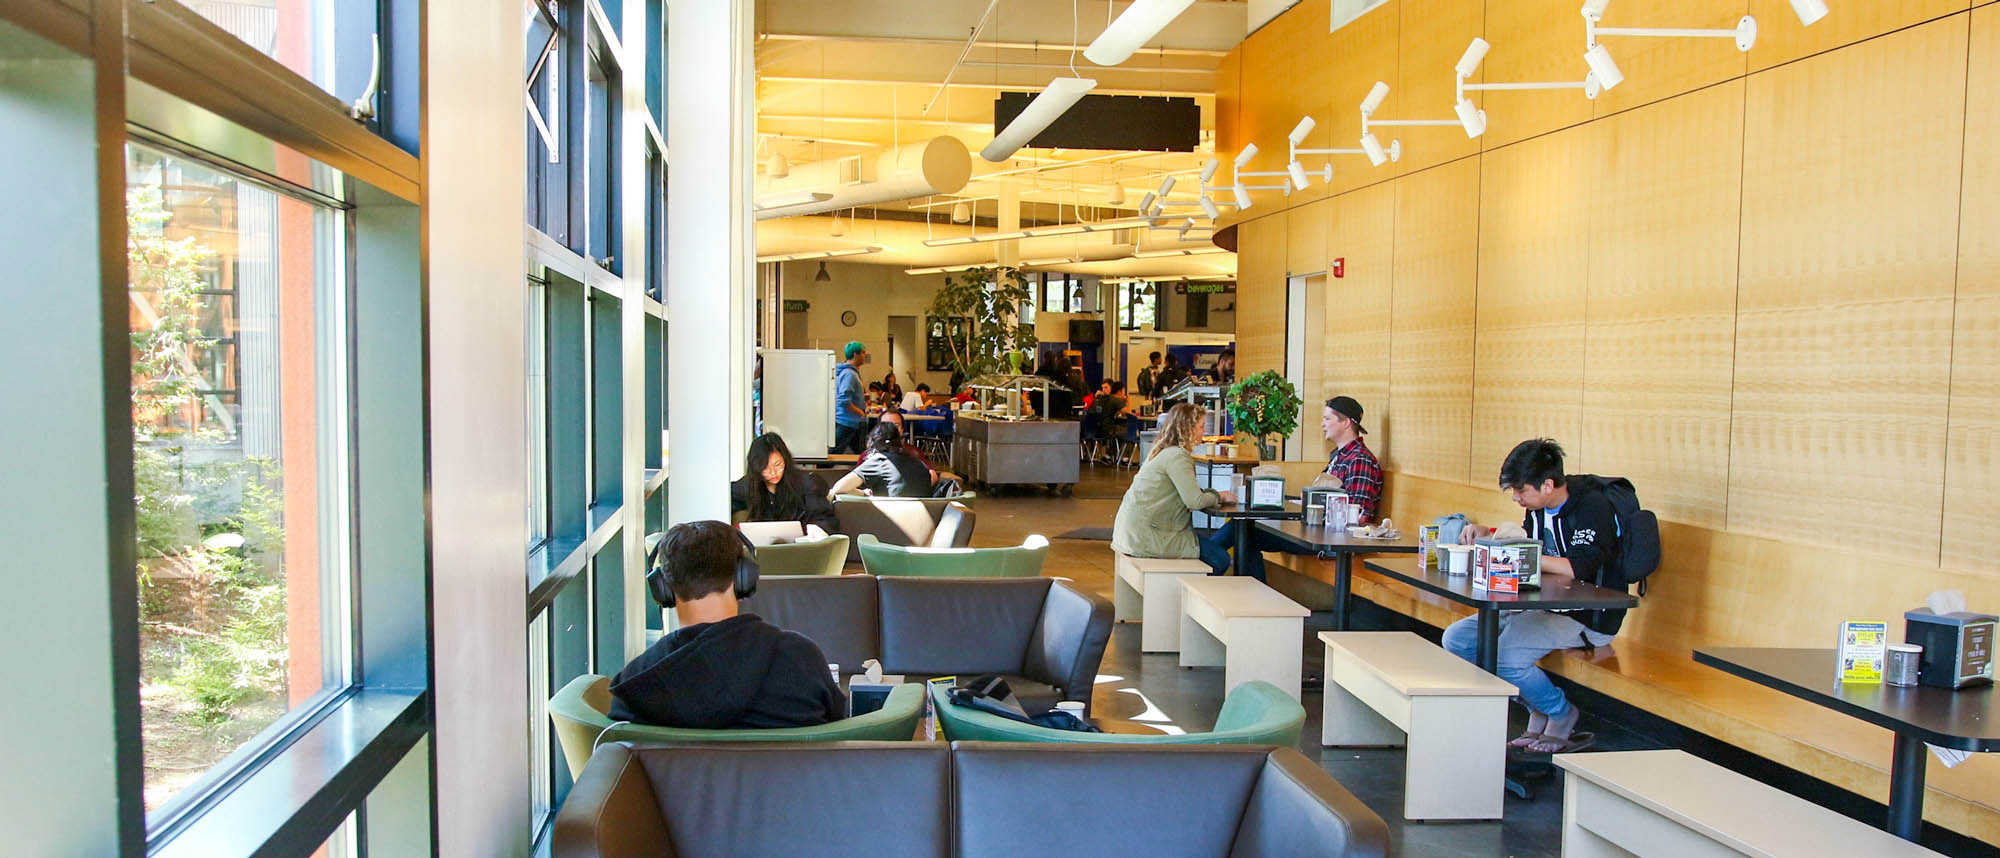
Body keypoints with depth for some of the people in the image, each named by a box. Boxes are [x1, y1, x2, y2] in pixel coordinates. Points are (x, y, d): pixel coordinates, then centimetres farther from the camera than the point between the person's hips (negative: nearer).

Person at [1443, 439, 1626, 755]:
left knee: (1504, 655, -30)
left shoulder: (1592, 506, -16)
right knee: (1456, 638, -2)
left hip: (1586, 618, -9)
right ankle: (1538, 715, 7)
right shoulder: (1538, 508, 8)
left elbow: (1578, 568, -28)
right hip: (1542, 608, 9)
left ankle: (1562, 714, 2)